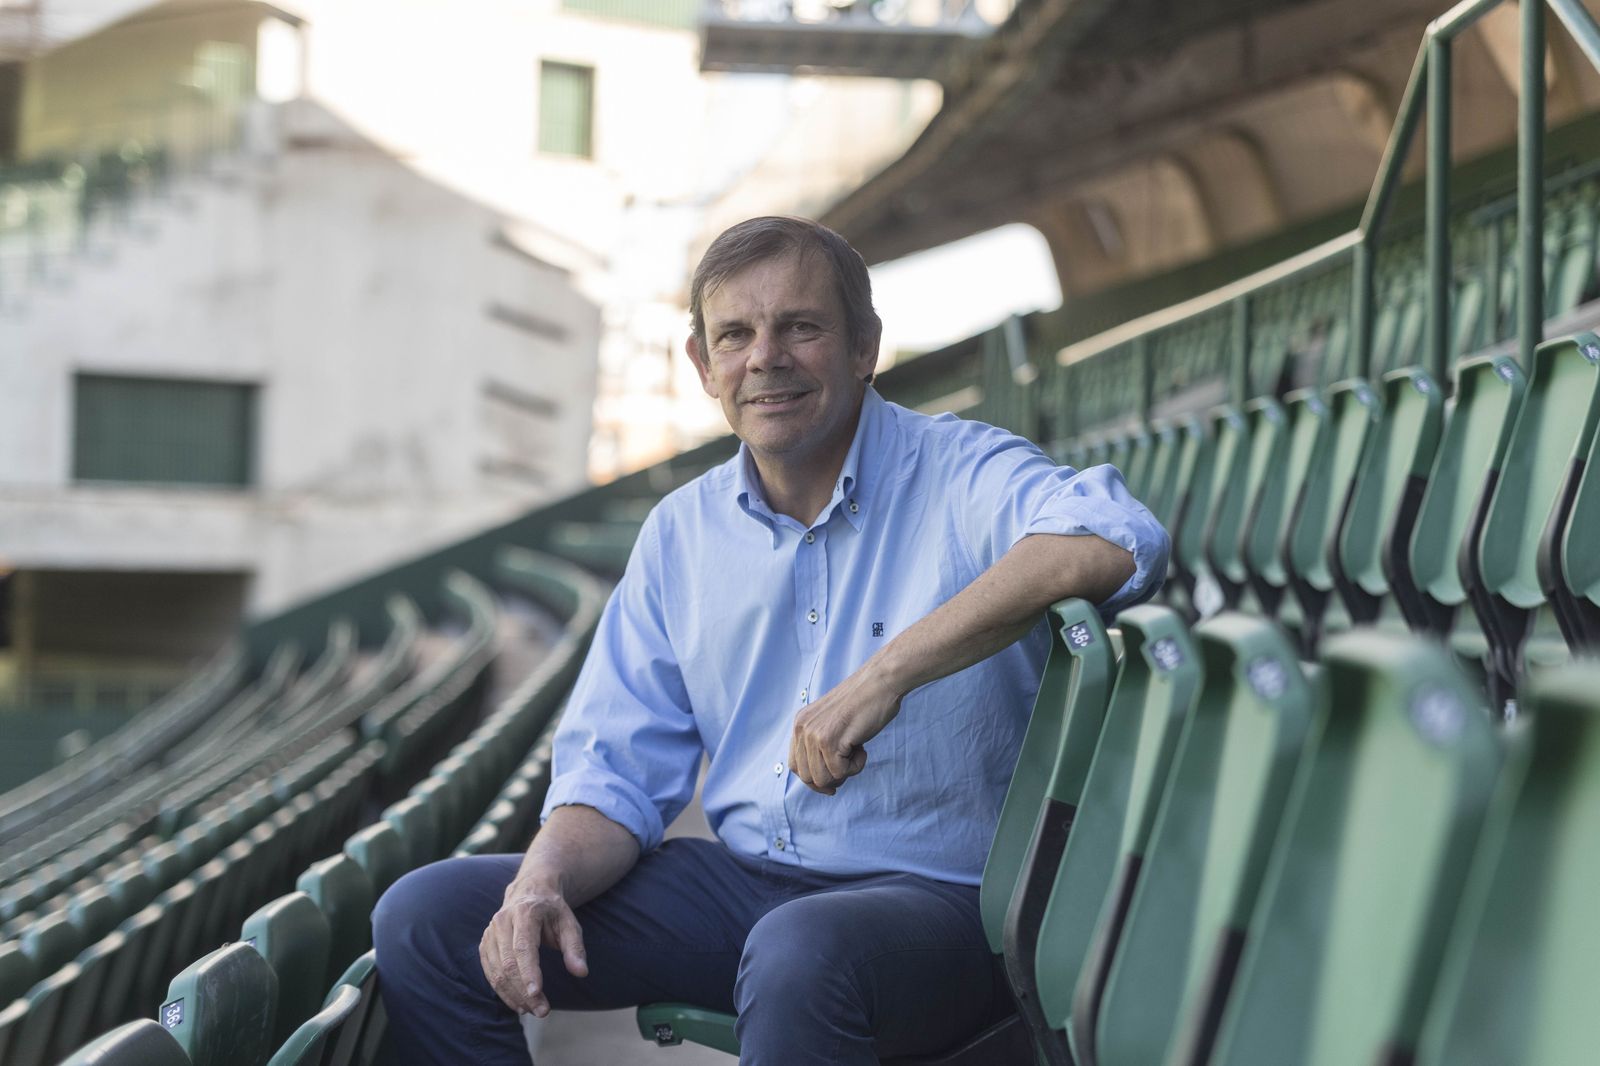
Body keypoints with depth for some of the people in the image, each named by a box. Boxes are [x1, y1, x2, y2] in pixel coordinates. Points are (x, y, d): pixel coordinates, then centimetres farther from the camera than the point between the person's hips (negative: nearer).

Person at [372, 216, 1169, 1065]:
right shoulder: (680, 533, 10)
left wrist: (887, 673, -34)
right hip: (740, 881, 6)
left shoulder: (963, 477, -8)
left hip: (937, 893, -5)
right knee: (427, 917, -6)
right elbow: (617, 770, 9)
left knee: (800, 956, -40)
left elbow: (1114, 542, -31)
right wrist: (542, 881, -13)